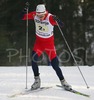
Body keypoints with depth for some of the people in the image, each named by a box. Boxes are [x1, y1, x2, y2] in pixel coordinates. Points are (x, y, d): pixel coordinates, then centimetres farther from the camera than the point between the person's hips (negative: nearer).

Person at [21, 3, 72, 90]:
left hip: (49, 42, -3)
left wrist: (57, 20, -55)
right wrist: (24, 13, -22)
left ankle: (63, 82, 15)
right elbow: (23, 17, -2)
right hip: (39, 42, 3)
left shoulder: (50, 17, -24)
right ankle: (37, 80, -2)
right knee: (34, 59, -18)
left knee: (55, 64, -4)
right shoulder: (34, 15, -12)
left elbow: (61, 25, -35)